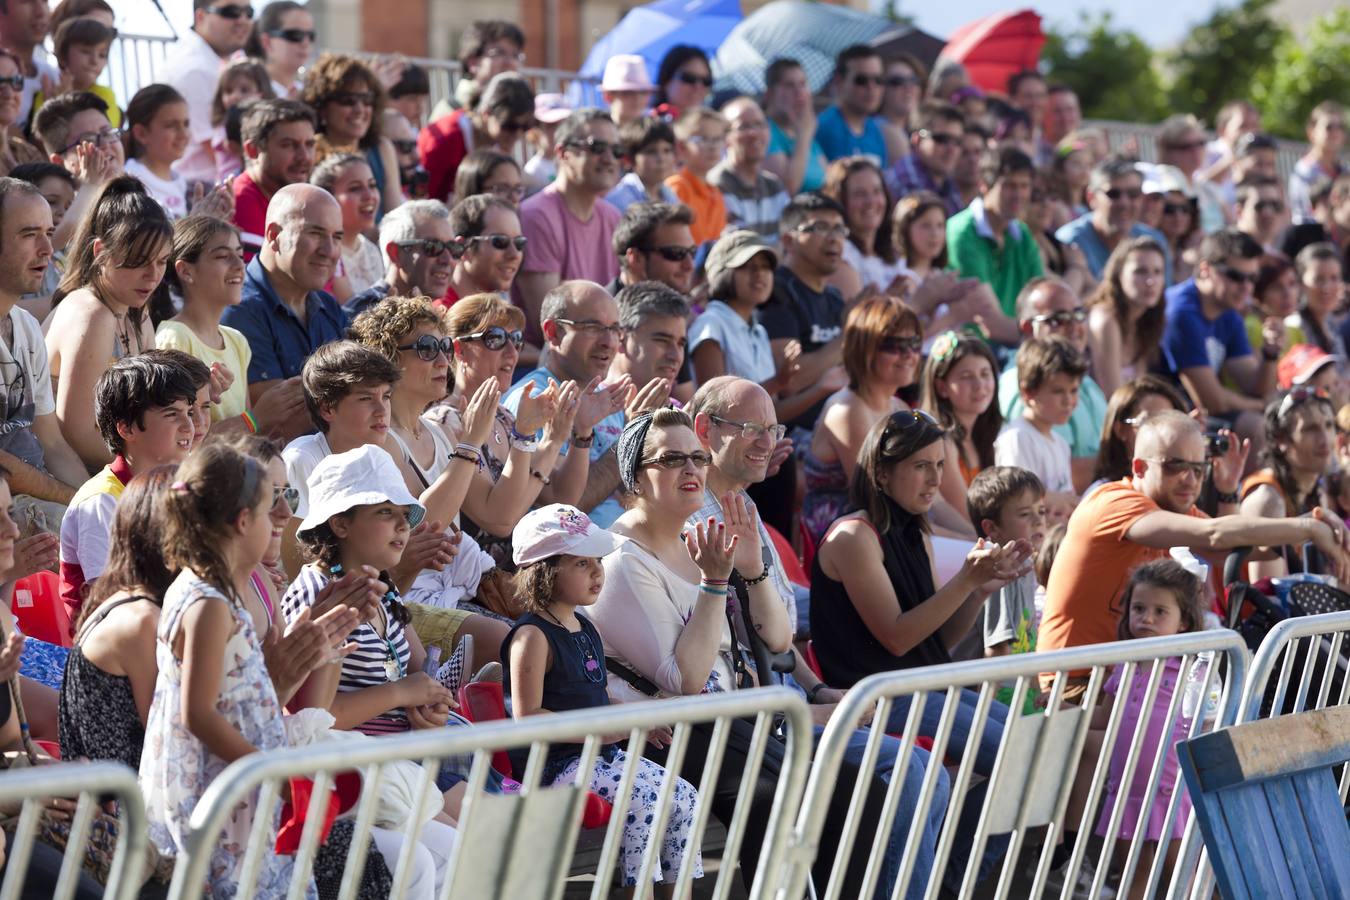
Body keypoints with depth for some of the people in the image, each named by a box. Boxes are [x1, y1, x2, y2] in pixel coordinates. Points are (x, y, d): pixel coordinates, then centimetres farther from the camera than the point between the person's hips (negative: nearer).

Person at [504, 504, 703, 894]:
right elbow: (527, 716, -20)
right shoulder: (533, 635, -14)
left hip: (602, 756, 9)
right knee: (643, 798, -26)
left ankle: (676, 891, 2)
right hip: (555, 763, -9)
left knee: (684, 796, -2)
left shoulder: (586, 628, 15)